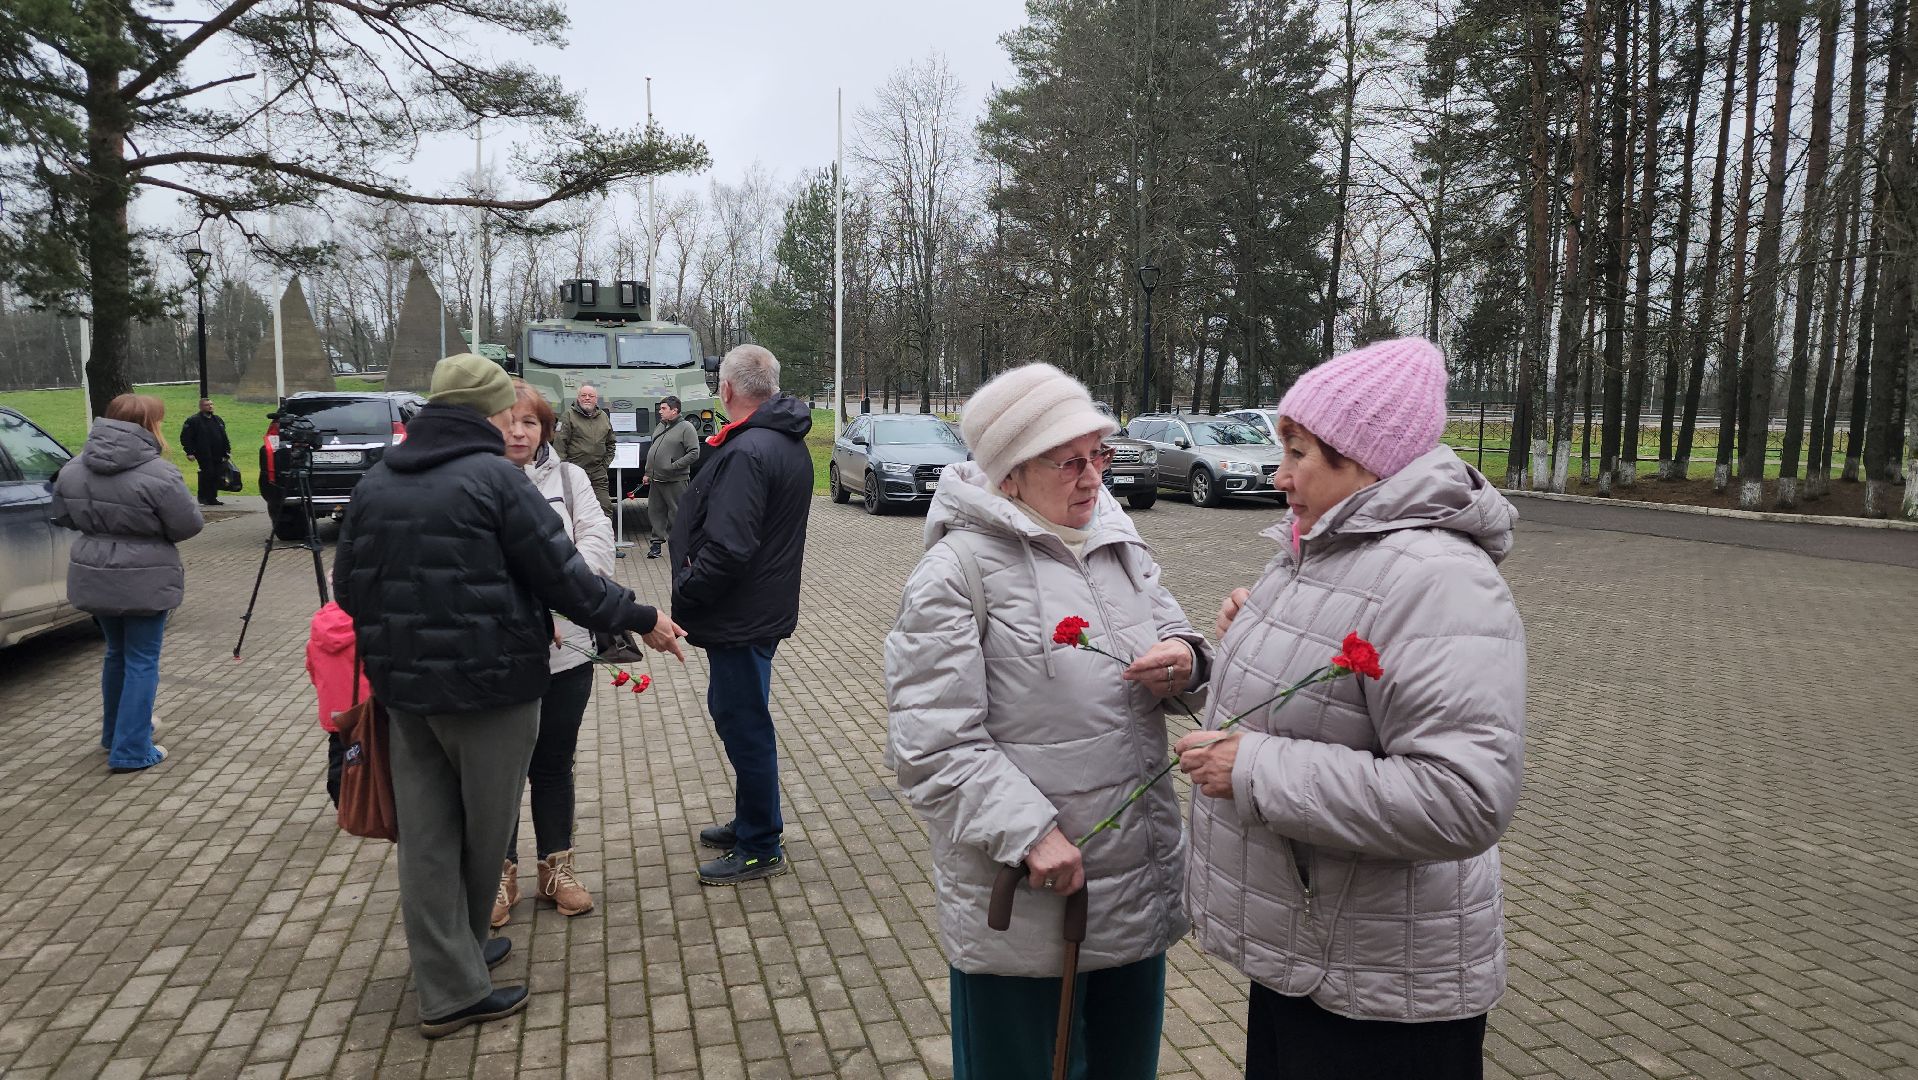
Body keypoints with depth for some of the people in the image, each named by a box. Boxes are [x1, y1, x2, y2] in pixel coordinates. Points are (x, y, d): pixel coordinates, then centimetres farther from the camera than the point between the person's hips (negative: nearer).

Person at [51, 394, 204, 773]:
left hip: (94, 577, 6)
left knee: (116, 653, 23)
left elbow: (62, 517, 12)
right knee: (142, 661, 5)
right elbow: (190, 525, -13)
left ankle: (114, 733, 38)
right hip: (145, 581, -6)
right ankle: (132, 751, 6)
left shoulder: (73, 469, 0)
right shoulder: (157, 473, -19)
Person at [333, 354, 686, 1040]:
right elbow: (564, 578, -16)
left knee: (425, 838, 13)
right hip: (488, 685, -6)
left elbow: (346, 587, 10)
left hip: (404, 686, 6)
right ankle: (456, 981, 28)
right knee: (482, 834, 12)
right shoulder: (494, 478, -14)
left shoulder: (375, 482, 6)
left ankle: (447, 987, 21)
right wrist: (641, 619, -4)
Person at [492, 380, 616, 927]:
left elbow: (597, 539, -6)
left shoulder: (568, 477, 4)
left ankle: (556, 867, 32)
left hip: (565, 649, 2)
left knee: (555, 763, 16)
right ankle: (501, 874, 29)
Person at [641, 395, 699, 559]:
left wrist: (674, 466, -18)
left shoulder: (685, 428, -9)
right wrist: (647, 473, 16)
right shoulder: (660, 427, 15)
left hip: (675, 481, -8)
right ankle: (657, 542, 20)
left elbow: (694, 453, -16)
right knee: (655, 512, 11)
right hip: (656, 480, 8)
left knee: (676, 514, -1)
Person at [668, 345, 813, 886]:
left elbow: (727, 548, -29)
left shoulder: (747, 451, -23)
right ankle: (749, 823, 36)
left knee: (744, 723, 1)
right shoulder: (790, 442, 10)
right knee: (740, 715, 22)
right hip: (766, 607, 10)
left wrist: (683, 598, -17)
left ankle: (761, 849, 13)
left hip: (739, 616, -10)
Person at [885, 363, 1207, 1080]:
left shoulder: (1117, 541, 5)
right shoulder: (956, 571, -16)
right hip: (1027, 899, -6)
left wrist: (1184, 660, -8)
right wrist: (1027, 833, -24)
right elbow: (933, 745, -18)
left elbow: (1169, 630, 16)